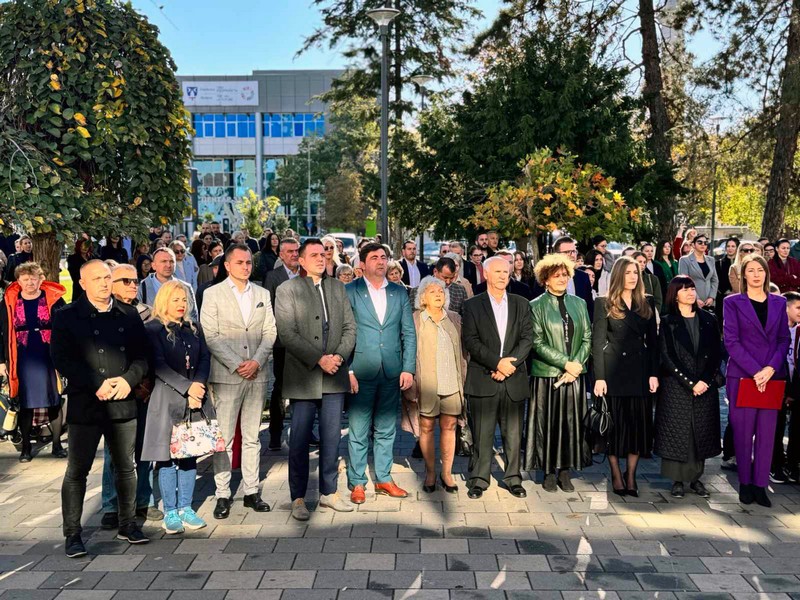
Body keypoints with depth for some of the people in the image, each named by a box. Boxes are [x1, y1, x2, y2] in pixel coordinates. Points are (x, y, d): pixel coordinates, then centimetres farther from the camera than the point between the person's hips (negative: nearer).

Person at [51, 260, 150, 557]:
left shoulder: (129, 315, 9)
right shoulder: (66, 316, 0)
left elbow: (142, 355, 7)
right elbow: (62, 359, -8)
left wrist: (128, 380, -12)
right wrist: (98, 385, -16)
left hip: (124, 404, 3)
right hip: (84, 405, -3)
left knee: (126, 468, 13)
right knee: (77, 471, 2)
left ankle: (127, 524, 27)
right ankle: (72, 534, 14)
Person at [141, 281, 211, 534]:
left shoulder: (194, 329, 14)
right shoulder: (153, 329, -2)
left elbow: (205, 358, 7)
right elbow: (159, 365, -11)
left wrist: (198, 385, -10)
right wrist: (186, 388, -16)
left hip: (194, 400, 5)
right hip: (167, 400, -5)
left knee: (190, 454, 8)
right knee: (167, 457, 0)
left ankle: (185, 508, 17)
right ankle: (170, 512, 9)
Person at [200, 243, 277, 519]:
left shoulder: (262, 294, 12)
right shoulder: (213, 294, 1)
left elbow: (270, 332, 8)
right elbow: (210, 336, -6)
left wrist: (256, 361, -8)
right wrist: (236, 364, -13)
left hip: (257, 374, 4)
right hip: (226, 375, -3)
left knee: (252, 437, 9)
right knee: (224, 438, -1)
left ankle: (251, 491, 17)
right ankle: (223, 495, 7)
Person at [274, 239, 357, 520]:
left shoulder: (338, 287, 13)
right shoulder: (287, 290, -2)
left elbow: (350, 326, 9)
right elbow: (287, 334, -10)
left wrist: (339, 356, -7)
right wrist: (319, 359, -16)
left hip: (334, 376, 4)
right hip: (303, 377, -4)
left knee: (331, 438, 10)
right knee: (300, 441, 1)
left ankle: (328, 492, 23)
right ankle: (298, 498, 14)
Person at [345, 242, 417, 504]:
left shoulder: (399, 293, 9)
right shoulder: (349, 292, -1)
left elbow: (409, 333, 8)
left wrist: (408, 369, 0)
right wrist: (347, 370, -11)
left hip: (392, 373, 3)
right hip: (361, 372, -3)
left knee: (386, 430, 12)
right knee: (358, 431, 3)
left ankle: (383, 479, 24)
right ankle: (357, 483, 15)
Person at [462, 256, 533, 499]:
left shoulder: (521, 304, 12)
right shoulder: (473, 305, 4)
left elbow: (527, 338, 3)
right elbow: (470, 341, -6)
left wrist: (509, 363, -11)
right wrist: (497, 362, -15)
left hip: (514, 379, 2)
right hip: (483, 379, -2)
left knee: (513, 434, 7)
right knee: (482, 434, 2)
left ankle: (513, 479, 19)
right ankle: (479, 480, 13)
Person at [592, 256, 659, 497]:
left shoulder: (647, 303, 11)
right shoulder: (605, 304, 0)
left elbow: (653, 340, 9)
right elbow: (597, 341, -4)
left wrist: (654, 373, 0)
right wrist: (599, 377, -11)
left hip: (640, 370, 3)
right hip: (614, 372, -3)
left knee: (639, 423, 4)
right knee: (615, 423, 3)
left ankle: (631, 476, 14)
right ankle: (616, 475, 14)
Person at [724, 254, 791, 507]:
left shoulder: (779, 302, 12)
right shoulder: (733, 302, 2)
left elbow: (784, 339, 9)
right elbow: (731, 341, -5)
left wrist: (771, 368, -8)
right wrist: (755, 371, -13)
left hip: (772, 376, 3)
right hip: (742, 376, -3)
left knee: (767, 432, 2)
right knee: (743, 432, 0)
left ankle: (760, 484, 10)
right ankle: (745, 483, 11)